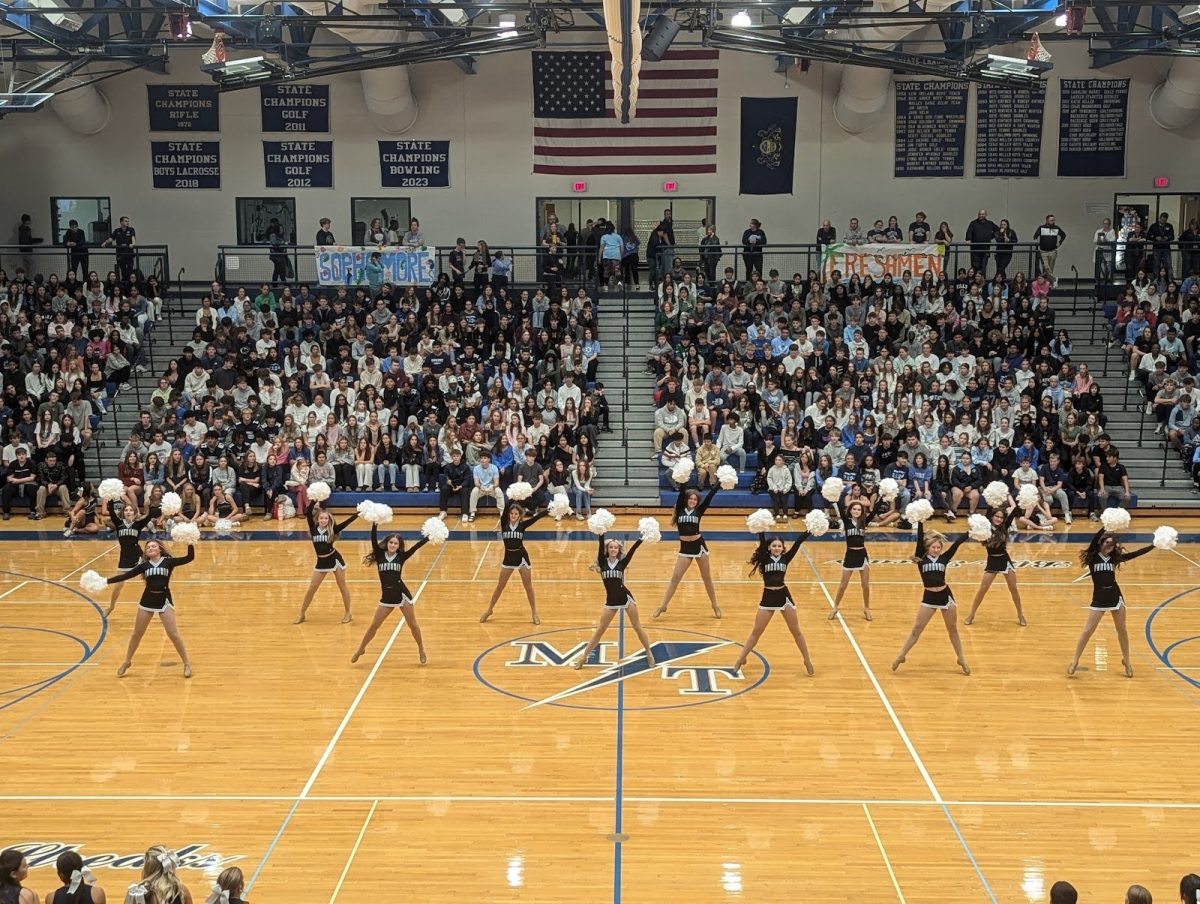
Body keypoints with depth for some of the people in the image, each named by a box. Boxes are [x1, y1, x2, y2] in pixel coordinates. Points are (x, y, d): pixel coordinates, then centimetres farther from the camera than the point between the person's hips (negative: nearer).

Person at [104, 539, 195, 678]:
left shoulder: (168, 561, -3)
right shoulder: (144, 565, 4)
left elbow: (189, 558, -12)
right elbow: (126, 575, 1)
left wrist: (190, 544, -29)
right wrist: (106, 581, -7)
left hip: (164, 601, -3)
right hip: (147, 601, 3)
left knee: (173, 634, -4)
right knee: (137, 634, 13)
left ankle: (187, 663, 7)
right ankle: (127, 662, 31)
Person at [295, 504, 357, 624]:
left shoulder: (332, 529, -9)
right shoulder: (313, 528, -5)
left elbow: (346, 522, -17)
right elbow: (307, 513, -14)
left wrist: (358, 513, -27)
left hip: (335, 559, -2)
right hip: (321, 562, 2)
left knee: (342, 587, 7)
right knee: (311, 588, 7)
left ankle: (347, 613, 21)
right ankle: (301, 614, 20)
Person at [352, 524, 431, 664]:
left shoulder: (401, 556, -2)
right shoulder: (380, 555, 0)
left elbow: (416, 546, -10)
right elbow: (374, 540, -13)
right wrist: (375, 525, -24)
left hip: (402, 594, -1)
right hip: (386, 597, 1)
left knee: (412, 625, 6)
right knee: (374, 626, 8)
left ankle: (421, 650, 24)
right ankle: (360, 649, 27)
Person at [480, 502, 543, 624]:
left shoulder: (523, 525, -5)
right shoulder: (504, 524, -4)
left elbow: (536, 517, -15)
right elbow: (505, 511, -19)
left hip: (522, 558, -1)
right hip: (508, 558, 1)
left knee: (528, 587, 7)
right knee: (500, 586, 11)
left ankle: (534, 613, 19)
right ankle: (489, 611, 26)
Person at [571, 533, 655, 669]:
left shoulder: (622, 562, 2)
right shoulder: (603, 562, 4)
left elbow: (632, 549, -9)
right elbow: (601, 545, -10)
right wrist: (601, 534, -21)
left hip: (626, 597, -1)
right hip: (611, 601, 1)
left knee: (637, 627, 6)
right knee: (600, 629, 7)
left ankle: (649, 653, 20)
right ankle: (583, 656, 15)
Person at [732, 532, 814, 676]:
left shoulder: (785, 558, 2)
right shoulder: (764, 558, -2)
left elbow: (798, 542, -6)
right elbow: (762, 541, -15)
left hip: (784, 596, 1)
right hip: (768, 597, -1)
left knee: (796, 631, 9)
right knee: (756, 632, 5)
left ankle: (807, 661, 21)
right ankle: (740, 660, 14)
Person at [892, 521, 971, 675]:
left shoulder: (944, 558, 2)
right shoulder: (921, 558, -2)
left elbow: (958, 543, -3)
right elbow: (919, 539, -11)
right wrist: (921, 522, -18)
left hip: (945, 596, 1)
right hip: (928, 597, -1)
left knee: (952, 629, 12)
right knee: (917, 628, 2)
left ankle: (961, 659, 23)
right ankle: (901, 656, 10)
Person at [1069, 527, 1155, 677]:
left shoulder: (1115, 557, 3)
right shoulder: (1093, 557, -7)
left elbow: (1135, 554, 2)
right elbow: (1094, 540, -24)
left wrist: (1154, 545, -3)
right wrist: (1105, 527, -34)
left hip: (1115, 597, 3)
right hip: (1099, 598, -3)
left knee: (1122, 630, 11)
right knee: (1087, 631, -3)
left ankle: (1126, 660, 28)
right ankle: (1075, 661, 6)